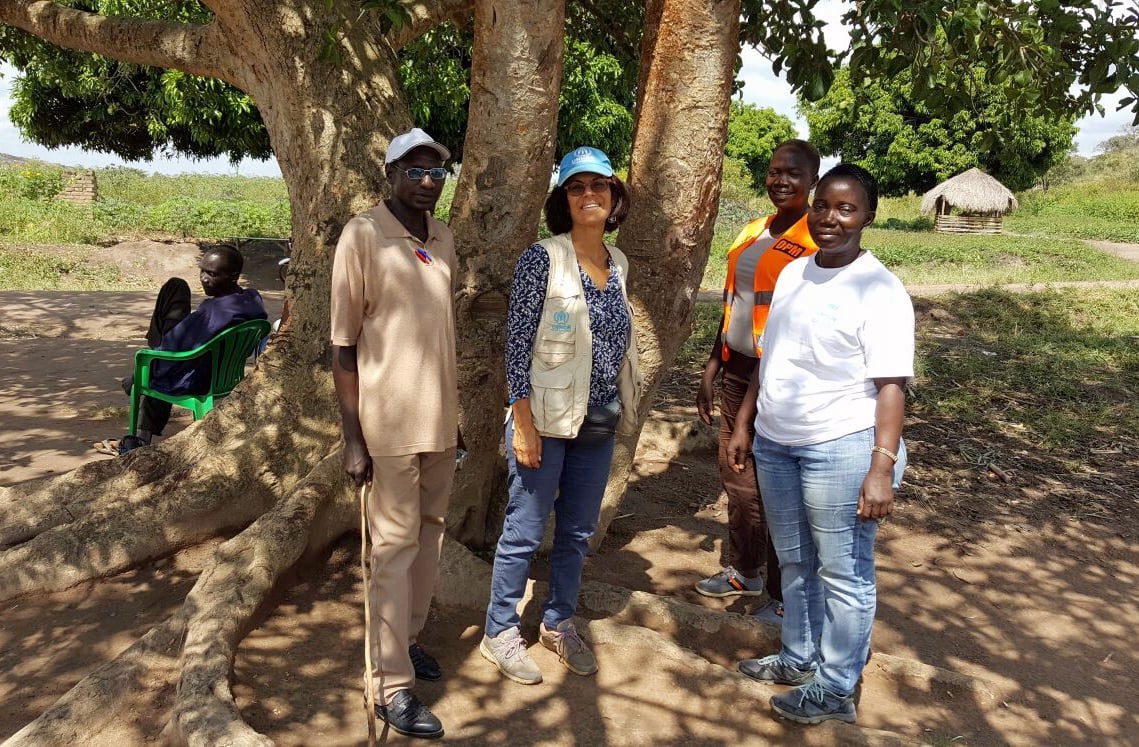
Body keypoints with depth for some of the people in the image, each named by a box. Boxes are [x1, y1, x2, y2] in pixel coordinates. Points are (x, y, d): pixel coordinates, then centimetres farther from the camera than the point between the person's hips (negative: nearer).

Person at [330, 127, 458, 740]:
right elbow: (343, 344, -10)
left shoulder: (445, 239, 9)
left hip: (440, 418, 6)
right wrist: (353, 438, -13)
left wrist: (454, 411, 16)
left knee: (430, 533, 12)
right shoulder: (363, 235, -9)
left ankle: (407, 638, 29)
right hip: (390, 421, -6)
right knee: (395, 546, -1)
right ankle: (393, 687, 9)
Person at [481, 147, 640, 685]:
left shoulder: (618, 263, 7)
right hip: (546, 419, -6)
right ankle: (500, 632, 22)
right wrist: (523, 424, -15)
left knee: (578, 533, 15)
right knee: (524, 533, 4)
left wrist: (623, 408, 13)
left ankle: (559, 623, 34)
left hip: (598, 423, 6)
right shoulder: (542, 259, -10)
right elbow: (517, 343, -12)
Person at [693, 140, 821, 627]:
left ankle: (784, 595, 20)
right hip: (738, 372, 7)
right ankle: (744, 572, 36)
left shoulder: (819, 240, -11)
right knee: (737, 479, 17)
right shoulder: (751, 234, 12)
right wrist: (710, 372, 18)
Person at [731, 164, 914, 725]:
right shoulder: (793, 273, 9)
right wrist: (743, 425, 15)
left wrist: (882, 469, -23)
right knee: (794, 562, 19)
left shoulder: (878, 290, -12)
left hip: (841, 448, -7)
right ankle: (799, 659, 37)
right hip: (775, 444, 7)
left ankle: (836, 689, 20)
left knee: (843, 574, 4)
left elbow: (891, 385, -16)